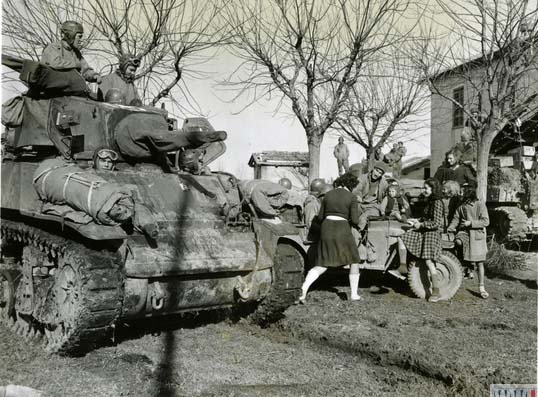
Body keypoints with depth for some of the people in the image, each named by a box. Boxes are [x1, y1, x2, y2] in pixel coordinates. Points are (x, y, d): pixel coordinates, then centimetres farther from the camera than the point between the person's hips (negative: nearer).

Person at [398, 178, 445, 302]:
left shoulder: (437, 203, -17)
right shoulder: (430, 201, 11)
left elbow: (437, 223, -21)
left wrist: (421, 224, -13)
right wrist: (418, 221, 8)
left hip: (432, 233, -9)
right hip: (423, 231, 9)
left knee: (429, 262, -7)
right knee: (402, 239, -2)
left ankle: (436, 293, 2)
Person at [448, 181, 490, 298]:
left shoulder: (480, 204, -7)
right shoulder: (461, 205, 7)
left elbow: (485, 222, -10)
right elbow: (456, 219, 7)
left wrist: (470, 223, -19)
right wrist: (449, 228, -10)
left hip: (477, 235, -3)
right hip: (464, 232, 3)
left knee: (480, 262, 2)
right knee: (458, 241, -34)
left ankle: (481, 288, 10)